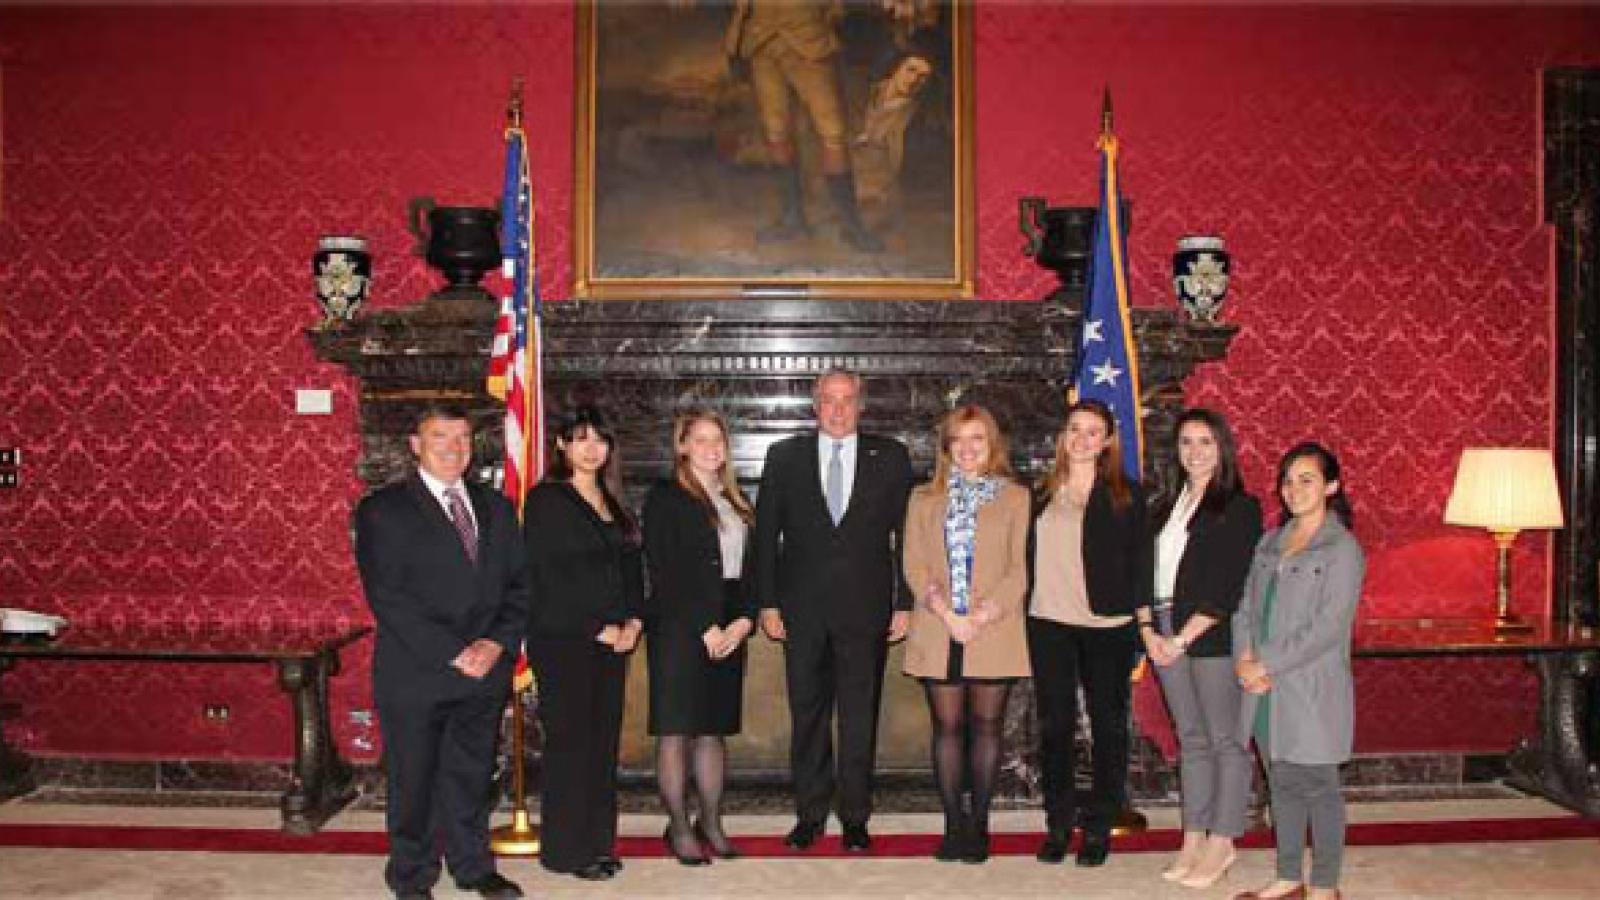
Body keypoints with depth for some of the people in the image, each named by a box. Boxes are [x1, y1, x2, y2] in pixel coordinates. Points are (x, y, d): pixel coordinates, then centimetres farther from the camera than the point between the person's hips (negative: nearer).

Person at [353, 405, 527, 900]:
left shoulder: (496, 507, 12)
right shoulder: (383, 509, -4)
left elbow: (518, 584, 10)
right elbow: (387, 597, -12)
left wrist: (498, 643, -7)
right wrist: (453, 652, -16)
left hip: (485, 670, 4)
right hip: (415, 673, -4)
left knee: (473, 776, 14)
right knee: (413, 780, 8)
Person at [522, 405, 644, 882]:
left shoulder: (613, 501, 15)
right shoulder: (546, 500, -5)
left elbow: (631, 564, 15)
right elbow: (546, 575, -11)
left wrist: (633, 621, 0)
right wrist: (598, 628, -12)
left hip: (612, 640, 6)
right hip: (564, 640, -6)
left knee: (604, 739, 9)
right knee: (571, 740, -2)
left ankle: (598, 841, 19)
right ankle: (566, 848, 9)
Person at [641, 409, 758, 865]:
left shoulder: (736, 500, 16)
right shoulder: (665, 497, -3)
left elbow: (749, 568, 13)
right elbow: (664, 572, -10)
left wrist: (744, 620, -2)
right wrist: (704, 627, -13)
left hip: (729, 631, 6)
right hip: (679, 628, -6)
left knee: (713, 729, 10)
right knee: (675, 729, -1)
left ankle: (711, 822, 18)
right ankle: (679, 827, 8)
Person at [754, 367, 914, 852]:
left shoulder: (890, 457, 4)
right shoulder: (784, 457, 5)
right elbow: (766, 534, 5)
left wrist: (904, 604, -2)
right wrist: (767, 603, -1)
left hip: (865, 610, -1)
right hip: (802, 610, 1)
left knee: (860, 718, 6)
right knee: (807, 716, 9)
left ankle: (855, 817, 19)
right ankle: (810, 815, 22)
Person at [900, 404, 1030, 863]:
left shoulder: (1015, 498, 7)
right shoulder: (924, 499, 12)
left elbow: (1020, 569, 0)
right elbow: (914, 564, 4)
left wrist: (984, 615, -12)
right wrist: (947, 614, -10)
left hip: (994, 632, -1)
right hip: (938, 632, 1)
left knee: (986, 726, 4)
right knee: (947, 726, 4)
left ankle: (979, 825, 13)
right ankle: (954, 825, 11)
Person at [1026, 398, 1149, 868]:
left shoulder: (1125, 494, 0)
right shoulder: (1042, 493, 9)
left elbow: (1138, 562, -1)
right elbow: (1029, 555, 12)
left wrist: (1139, 620, -7)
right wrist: (1024, 605, 5)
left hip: (1107, 625, -2)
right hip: (1048, 622, 3)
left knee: (1108, 725, 7)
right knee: (1054, 724, 7)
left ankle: (1099, 827, 18)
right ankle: (1058, 824, 19)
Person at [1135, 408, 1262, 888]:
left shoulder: (1240, 507, -4)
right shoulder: (1166, 507, 15)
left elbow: (1228, 587, -11)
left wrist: (1183, 637, -13)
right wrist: (1148, 629, -2)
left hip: (1214, 637, -6)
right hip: (1167, 636, 6)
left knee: (1225, 739, 0)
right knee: (1191, 739, 11)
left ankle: (1220, 843, 9)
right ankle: (1193, 840, 17)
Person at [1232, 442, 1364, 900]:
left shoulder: (1342, 549, -8)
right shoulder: (1270, 543, 12)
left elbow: (1328, 627, -16)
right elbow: (1246, 606, 10)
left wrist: (1266, 664, -16)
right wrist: (1244, 657, -7)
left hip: (1312, 689, -6)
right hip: (1265, 690, 6)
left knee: (1317, 786, 4)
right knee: (1281, 784, 14)